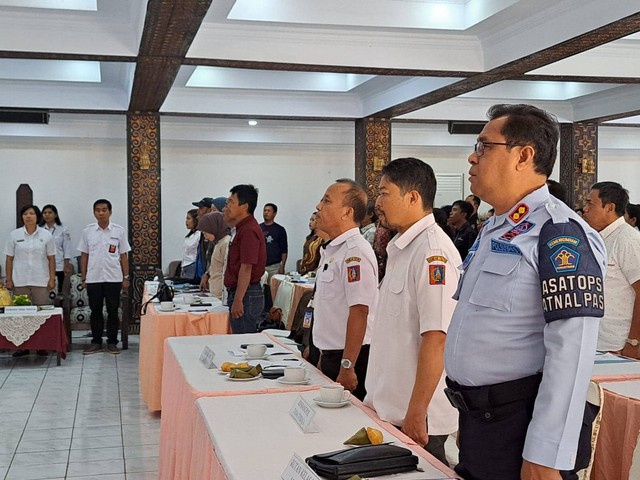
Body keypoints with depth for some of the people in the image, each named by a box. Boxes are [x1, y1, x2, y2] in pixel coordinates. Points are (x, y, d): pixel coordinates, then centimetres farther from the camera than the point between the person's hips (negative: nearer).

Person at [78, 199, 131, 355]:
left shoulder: (119, 231, 1)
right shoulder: (87, 231, 3)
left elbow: (123, 256, 4)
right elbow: (84, 255, 7)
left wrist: (126, 277, 0)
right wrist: (83, 278, 5)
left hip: (113, 278, -1)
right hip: (93, 278, 1)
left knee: (112, 311, 4)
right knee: (95, 311, 8)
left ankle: (112, 342, 13)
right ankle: (96, 342, 18)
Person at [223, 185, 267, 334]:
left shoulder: (249, 231, -17)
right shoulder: (244, 228, 15)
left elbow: (246, 268, -21)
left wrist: (237, 300, -22)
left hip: (245, 295, -10)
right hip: (243, 294, 10)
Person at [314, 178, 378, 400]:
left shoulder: (355, 252, -18)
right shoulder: (332, 250, 13)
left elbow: (359, 312, -23)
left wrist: (347, 367, -24)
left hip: (350, 358, -9)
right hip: (331, 356, 9)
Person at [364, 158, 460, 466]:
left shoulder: (434, 251, -18)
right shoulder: (400, 248, 10)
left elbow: (436, 339, -22)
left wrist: (416, 413, -21)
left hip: (417, 418, -9)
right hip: (388, 410, 9)